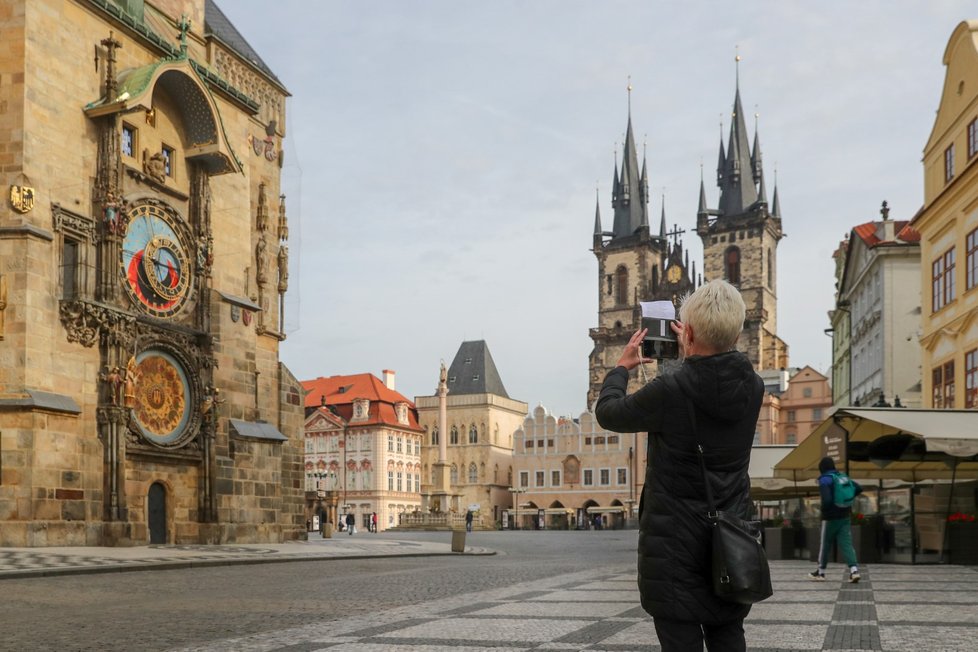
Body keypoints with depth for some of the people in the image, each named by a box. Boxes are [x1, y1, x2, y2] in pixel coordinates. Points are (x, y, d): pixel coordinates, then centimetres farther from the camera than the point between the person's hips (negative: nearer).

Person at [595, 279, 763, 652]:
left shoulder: (669, 392, -19)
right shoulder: (753, 389, -4)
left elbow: (606, 412, -1)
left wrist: (622, 366, 15)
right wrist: (694, 358, 28)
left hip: (674, 545, -5)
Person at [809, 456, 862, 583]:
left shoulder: (824, 480, -13)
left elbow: (827, 499, -24)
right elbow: (859, 488, 9)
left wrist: (824, 509, -4)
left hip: (830, 518, -5)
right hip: (845, 516, 5)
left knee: (825, 545, 8)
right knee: (846, 544, 0)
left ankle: (820, 572, 19)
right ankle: (854, 570, -16)